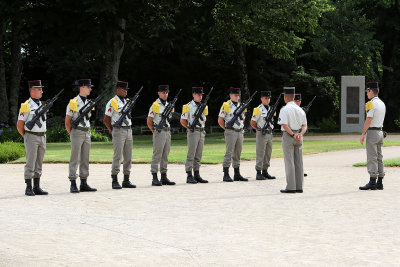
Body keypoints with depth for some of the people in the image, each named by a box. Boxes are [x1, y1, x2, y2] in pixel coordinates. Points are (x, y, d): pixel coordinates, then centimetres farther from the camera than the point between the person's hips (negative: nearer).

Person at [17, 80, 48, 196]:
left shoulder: (42, 105, 14)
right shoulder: (26, 106, -9)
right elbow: (19, 125, -8)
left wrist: (42, 136, 15)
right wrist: (26, 137, 0)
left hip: (42, 137, 7)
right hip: (31, 137, -7)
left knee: (39, 164, 8)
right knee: (30, 163, -7)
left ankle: (37, 187, 12)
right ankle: (28, 188, -4)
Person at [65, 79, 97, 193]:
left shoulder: (88, 103, 13)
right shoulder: (73, 103, -9)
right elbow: (67, 122, -5)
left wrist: (87, 132, 14)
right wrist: (72, 134, -1)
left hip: (87, 133, 7)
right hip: (77, 133, -7)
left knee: (85, 159, 8)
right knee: (75, 159, -5)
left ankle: (84, 184, 13)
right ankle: (73, 185, -3)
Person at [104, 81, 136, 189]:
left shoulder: (127, 102, 16)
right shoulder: (112, 102, -6)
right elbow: (106, 120, -5)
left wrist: (129, 129, 14)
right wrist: (113, 132, -2)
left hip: (128, 131, 7)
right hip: (119, 131, -7)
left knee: (128, 157, 6)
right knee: (117, 157, -8)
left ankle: (126, 181, 11)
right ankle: (115, 181, -5)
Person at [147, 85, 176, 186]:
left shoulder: (169, 105, 14)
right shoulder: (155, 105, -8)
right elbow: (149, 122, -7)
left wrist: (168, 130, 14)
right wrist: (155, 131, -2)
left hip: (168, 132, 7)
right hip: (159, 133, -7)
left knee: (165, 156, 8)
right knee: (157, 156, -7)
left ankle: (164, 177, 12)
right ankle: (154, 178, -6)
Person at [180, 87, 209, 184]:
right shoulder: (188, 106, -6)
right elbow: (182, 121, -5)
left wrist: (201, 128, 13)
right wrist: (190, 128, -4)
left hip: (202, 132, 7)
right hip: (193, 132, -6)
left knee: (198, 156, 8)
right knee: (191, 155, -7)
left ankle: (197, 175, 12)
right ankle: (189, 176, -6)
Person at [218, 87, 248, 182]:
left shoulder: (241, 106, 14)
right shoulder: (226, 106, -4)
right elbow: (220, 121, -5)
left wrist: (240, 127, 15)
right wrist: (227, 129, -3)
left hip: (240, 132, 6)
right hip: (231, 132, -6)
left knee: (238, 154, 9)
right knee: (229, 153, -7)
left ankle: (237, 174, 14)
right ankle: (226, 175, -6)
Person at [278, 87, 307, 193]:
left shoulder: (285, 109, -9)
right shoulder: (300, 110, 11)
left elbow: (285, 125, -18)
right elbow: (304, 126, 6)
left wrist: (293, 135, -14)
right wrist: (300, 134, -8)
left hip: (288, 136, -6)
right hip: (299, 137, 6)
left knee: (289, 162, -5)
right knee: (298, 162, 8)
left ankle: (291, 187, -7)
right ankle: (299, 187, 9)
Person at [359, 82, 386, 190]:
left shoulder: (371, 104, -13)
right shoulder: (382, 103, 14)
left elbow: (369, 120, -18)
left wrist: (363, 134, -16)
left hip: (372, 132, -9)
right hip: (380, 132, 9)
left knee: (372, 158, -8)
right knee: (379, 158, 9)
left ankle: (372, 182, -10)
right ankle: (379, 183, 9)